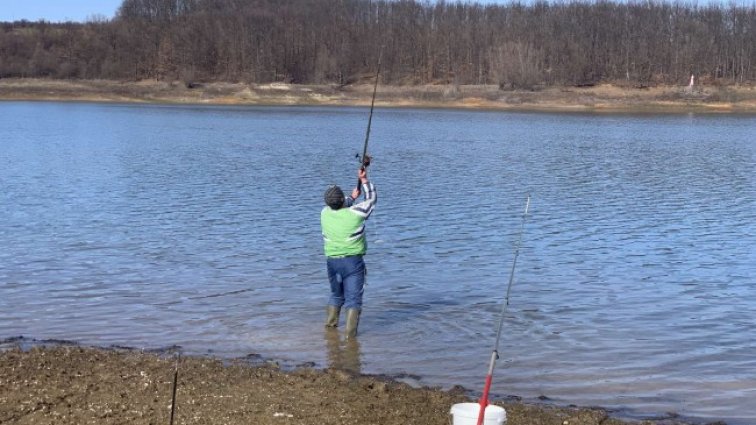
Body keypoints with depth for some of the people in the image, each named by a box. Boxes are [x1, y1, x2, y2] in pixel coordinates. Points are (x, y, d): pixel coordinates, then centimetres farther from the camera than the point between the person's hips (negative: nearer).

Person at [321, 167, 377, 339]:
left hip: (332, 261, 4)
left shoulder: (325, 213, -1)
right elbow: (371, 199, 5)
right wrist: (364, 179, 12)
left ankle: (330, 323, 32)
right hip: (353, 260, -4)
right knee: (353, 298, -1)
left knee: (336, 294, 24)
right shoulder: (355, 213, -12)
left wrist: (352, 197, 34)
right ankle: (350, 331, -6)